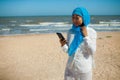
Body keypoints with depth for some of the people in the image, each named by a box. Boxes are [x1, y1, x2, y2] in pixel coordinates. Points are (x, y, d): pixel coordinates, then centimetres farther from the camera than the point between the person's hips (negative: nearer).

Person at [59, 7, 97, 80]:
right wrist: (63, 45, -15)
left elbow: (92, 51, -14)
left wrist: (86, 36, -19)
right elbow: (68, 50, 5)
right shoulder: (70, 32, 0)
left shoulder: (91, 32, -10)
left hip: (84, 69, -3)